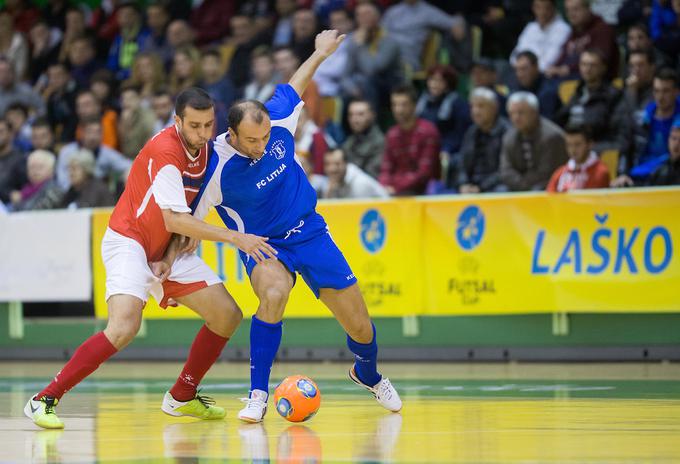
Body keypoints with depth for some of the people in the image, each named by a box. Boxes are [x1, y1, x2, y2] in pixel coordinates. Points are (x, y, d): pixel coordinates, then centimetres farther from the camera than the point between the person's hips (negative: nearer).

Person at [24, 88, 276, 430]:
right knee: (124, 327, -30)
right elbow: (173, 220, -27)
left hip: (166, 249, 9)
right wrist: (234, 238, -25)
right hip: (128, 240, -9)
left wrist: (174, 254, -4)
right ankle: (45, 399, -21)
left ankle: (182, 397, 20)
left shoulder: (205, 149, 4)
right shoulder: (165, 151, -23)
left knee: (227, 315, 4)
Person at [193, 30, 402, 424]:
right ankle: (258, 394, -23)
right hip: (262, 244, -4)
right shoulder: (217, 168, -26)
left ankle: (369, 375, 39)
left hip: (310, 232, 4)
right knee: (274, 294, -38)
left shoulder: (278, 119, -16)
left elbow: (292, 88, 7)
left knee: (359, 324, 3)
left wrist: (321, 53, 19)